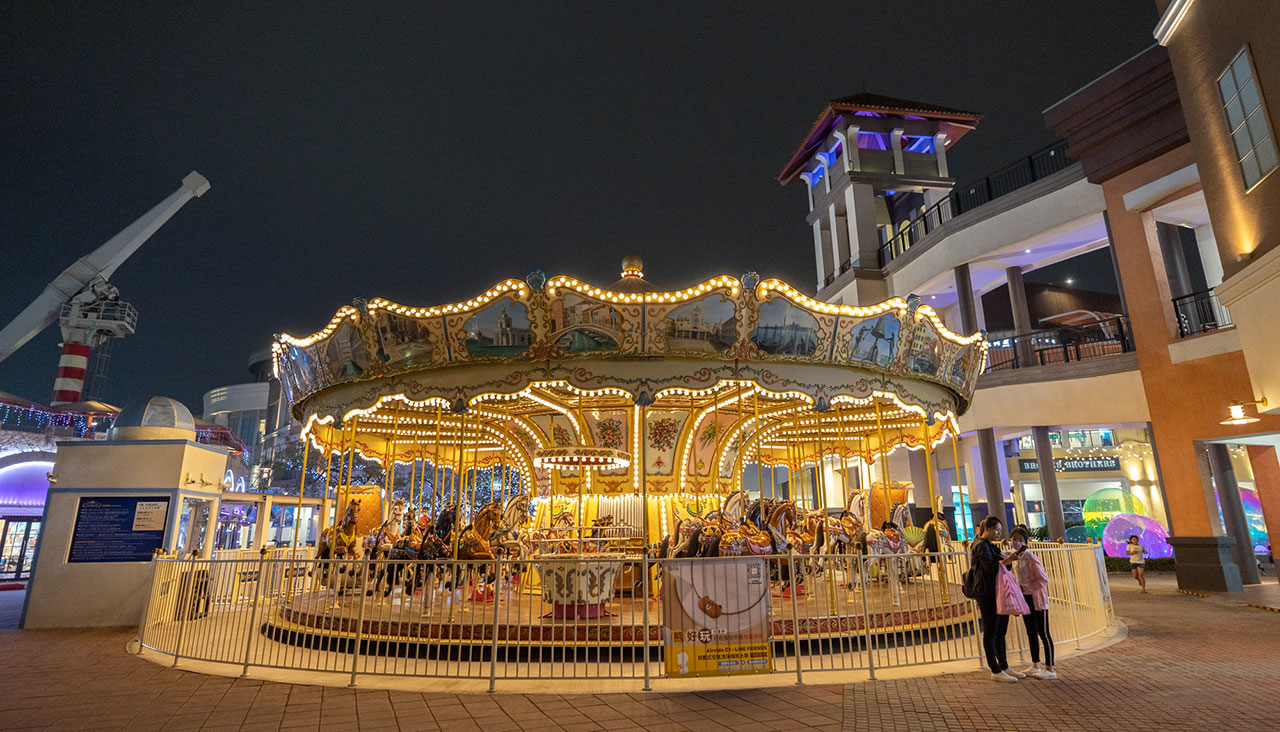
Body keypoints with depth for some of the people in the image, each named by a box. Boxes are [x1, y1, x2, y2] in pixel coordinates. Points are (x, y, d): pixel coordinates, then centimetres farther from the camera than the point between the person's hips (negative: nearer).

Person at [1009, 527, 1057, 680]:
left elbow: (1043, 579, -21)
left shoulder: (1031, 558, -18)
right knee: (1031, 633, 15)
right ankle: (1035, 666, 25)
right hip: (1025, 599, 8)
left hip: (1037, 599, -8)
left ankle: (1050, 668, 8)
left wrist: (1025, 587, -21)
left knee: (1043, 633, 0)